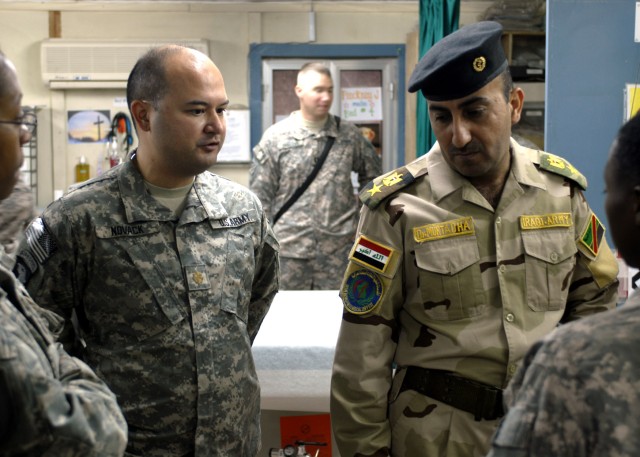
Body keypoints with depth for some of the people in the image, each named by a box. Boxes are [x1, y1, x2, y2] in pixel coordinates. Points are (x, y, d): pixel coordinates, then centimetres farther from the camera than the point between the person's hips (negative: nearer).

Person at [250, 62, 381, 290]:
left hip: (338, 249, 1)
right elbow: (259, 197, 0)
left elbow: (372, 174, 20)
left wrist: (362, 210, 9)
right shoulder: (275, 137, -2)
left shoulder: (349, 135, 4)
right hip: (288, 249, -1)